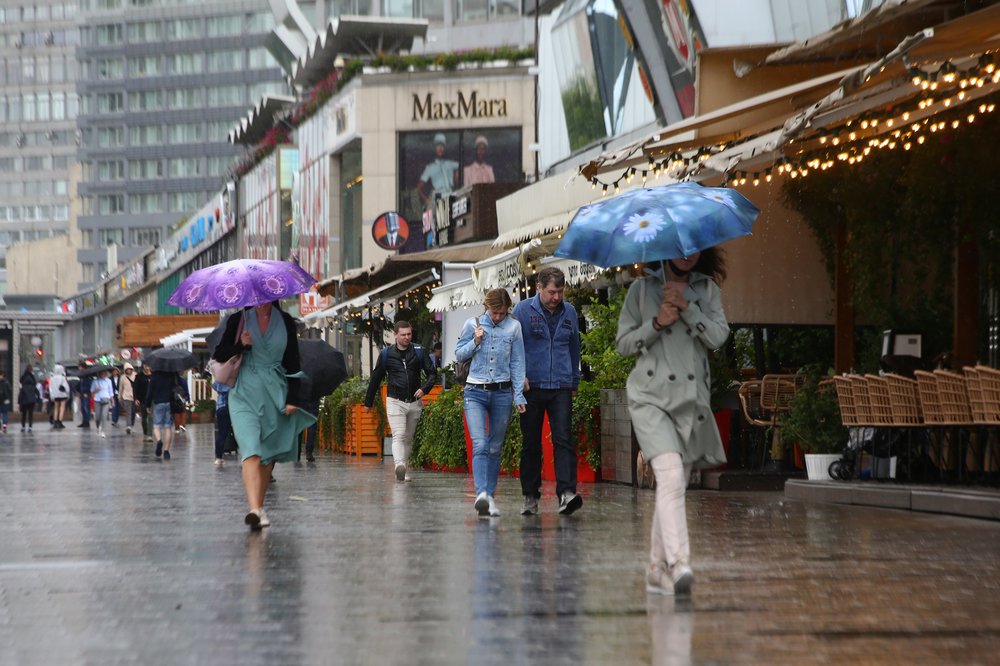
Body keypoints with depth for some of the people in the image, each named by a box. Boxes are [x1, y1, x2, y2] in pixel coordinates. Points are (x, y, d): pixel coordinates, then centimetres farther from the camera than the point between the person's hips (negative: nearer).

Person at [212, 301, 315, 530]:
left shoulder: (285, 322, 6)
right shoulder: (238, 319, 2)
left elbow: (292, 362, 7)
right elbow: (219, 355, 5)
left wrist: (292, 397, 0)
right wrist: (240, 345, -13)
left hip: (275, 393, 3)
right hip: (246, 394, -3)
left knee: (268, 454, 9)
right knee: (251, 451, -19)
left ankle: (259, 506, 23)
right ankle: (254, 509, -33)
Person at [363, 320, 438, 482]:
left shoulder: (418, 352, 3)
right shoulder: (386, 354, 1)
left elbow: (432, 373, 5)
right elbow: (375, 379, 9)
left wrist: (424, 388, -14)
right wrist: (368, 402, 14)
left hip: (414, 402, 3)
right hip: (395, 402, -2)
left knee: (408, 438, 11)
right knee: (399, 436, -18)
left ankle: (405, 471, 20)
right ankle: (399, 466, -35)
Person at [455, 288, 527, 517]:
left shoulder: (514, 327, 3)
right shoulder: (473, 324, 2)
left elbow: (517, 363, 4)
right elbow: (459, 354, 9)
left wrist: (518, 395, -1)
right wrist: (475, 342, -9)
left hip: (501, 393, 1)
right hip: (475, 392, -1)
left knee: (495, 448, 7)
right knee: (479, 445, -16)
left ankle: (490, 496, 16)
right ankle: (481, 493, -28)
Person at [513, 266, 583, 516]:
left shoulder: (569, 312, 10)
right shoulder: (523, 310, 0)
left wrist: (574, 381, 21)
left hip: (561, 388, 1)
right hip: (531, 387, -1)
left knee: (563, 440, -12)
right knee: (530, 444, 6)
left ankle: (566, 493, -20)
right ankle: (530, 496, 14)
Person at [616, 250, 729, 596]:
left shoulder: (707, 289, 13)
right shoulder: (642, 288, 7)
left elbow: (719, 336, 0)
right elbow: (623, 343, 6)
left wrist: (686, 307, -10)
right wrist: (657, 324, -9)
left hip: (692, 396, 3)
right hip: (651, 397, -3)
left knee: (675, 485, 6)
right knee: (671, 476, -22)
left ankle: (657, 569, 16)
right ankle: (678, 562, -32)